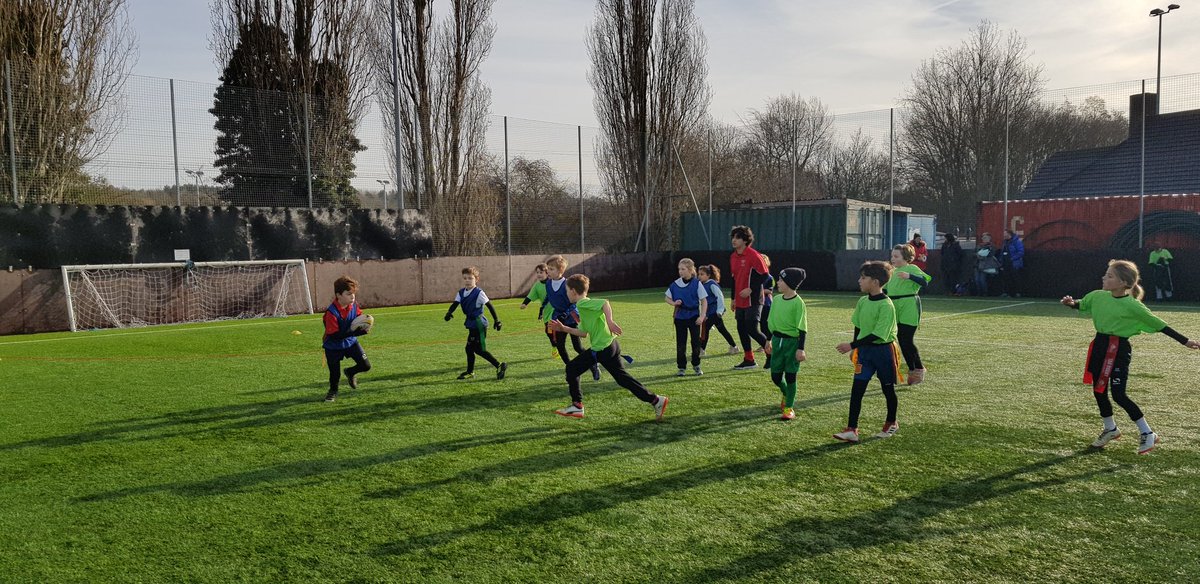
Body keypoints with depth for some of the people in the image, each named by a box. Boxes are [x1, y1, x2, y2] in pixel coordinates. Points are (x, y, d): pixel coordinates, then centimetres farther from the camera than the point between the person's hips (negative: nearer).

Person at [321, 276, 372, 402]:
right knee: (335, 373, 4)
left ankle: (350, 372, 32)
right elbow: (335, 335, -31)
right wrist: (356, 332, -39)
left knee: (366, 366, -3)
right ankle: (333, 391, 38)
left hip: (350, 341, 5)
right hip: (333, 346, -5)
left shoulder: (354, 304, -12)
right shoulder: (331, 312, -30)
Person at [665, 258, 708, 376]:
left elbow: (704, 301, -5)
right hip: (680, 317, 2)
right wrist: (674, 303, -11)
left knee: (696, 342, 2)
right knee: (680, 344, 3)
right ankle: (682, 367, 14)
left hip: (694, 316, -2)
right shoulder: (675, 284, -2)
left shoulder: (696, 283, -9)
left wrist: (702, 316, -12)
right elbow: (667, 298, 10)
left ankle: (696, 365, 21)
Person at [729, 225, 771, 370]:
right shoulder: (733, 257, 11)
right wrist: (734, 298, 20)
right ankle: (749, 360, 20)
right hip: (740, 301, 8)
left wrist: (751, 289, -20)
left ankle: (771, 351, 11)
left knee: (752, 329, -10)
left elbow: (764, 275, -14)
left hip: (753, 300, -8)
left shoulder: (753, 255, -14)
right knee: (741, 329, 10)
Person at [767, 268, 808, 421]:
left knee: (790, 375, 0)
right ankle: (787, 395, 39)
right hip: (777, 340, 6)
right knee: (775, 375, 10)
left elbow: (802, 328, -14)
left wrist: (800, 349, -17)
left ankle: (789, 407, 12)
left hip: (792, 341, -6)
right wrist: (769, 340, 16)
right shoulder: (777, 299, 6)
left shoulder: (798, 302, -14)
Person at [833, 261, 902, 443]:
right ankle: (852, 430, -4)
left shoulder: (886, 305, -20)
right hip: (864, 350, 6)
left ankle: (891, 423, 35)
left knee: (888, 389, 13)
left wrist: (852, 345, -25)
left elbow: (878, 335, -24)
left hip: (883, 350, -6)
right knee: (856, 389, -3)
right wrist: (855, 349, 13)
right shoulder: (862, 301, 2)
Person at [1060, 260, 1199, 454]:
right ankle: (1110, 429, 34)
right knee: (1099, 390, 13)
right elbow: (1081, 305, 18)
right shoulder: (1097, 296, 0)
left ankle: (1148, 434, 7)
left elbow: (1158, 325, -10)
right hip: (1100, 345, 6)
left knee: (1118, 395, -10)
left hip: (1119, 350, -6)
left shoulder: (1133, 306, -15)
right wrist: (1072, 303, -5)